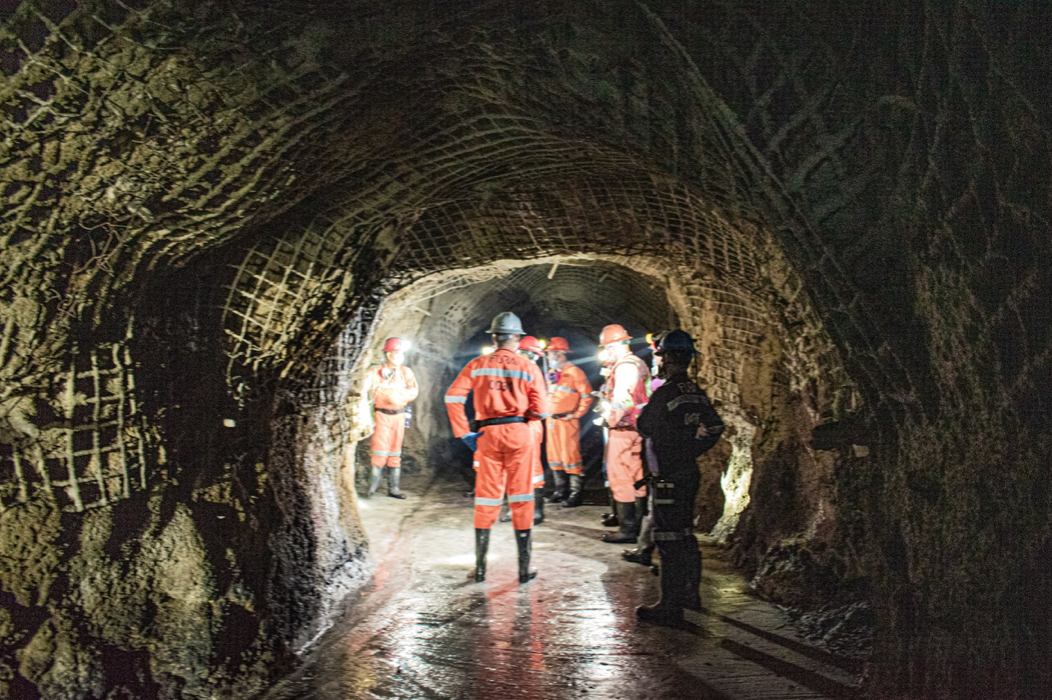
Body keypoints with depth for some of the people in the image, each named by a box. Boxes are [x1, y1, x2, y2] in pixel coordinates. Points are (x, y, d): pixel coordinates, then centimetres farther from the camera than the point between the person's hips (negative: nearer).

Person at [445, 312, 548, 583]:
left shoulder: (477, 365, 4)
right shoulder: (528, 368, 1)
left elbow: (453, 397, -5)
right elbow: (540, 410, -4)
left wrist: (464, 433, -1)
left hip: (488, 434, 1)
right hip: (519, 432, -1)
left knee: (486, 498, 10)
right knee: (520, 498, 6)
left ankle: (480, 567, 14)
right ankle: (524, 567, 10)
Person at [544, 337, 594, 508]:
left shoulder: (574, 372, -11)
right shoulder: (551, 373, 12)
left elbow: (587, 396, -12)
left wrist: (576, 414, -13)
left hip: (567, 421, -8)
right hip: (552, 420, 8)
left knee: (570, 456, -7)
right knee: (554, 455, 12)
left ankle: (576, 494, 0)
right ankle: (561, 490, 23)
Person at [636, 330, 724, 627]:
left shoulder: (665, 393, -18)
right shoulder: (697, 393, 6)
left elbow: (643, 427, -14)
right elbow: (715, 427, 12)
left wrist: (648, 409, 4)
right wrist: (691, 450, 13)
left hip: (668, 477, -8)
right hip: (690, 473, 8)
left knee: (669, 540, -2)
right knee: (685, 534, 20)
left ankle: (670, 608, 4)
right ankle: (690, 594, 33)